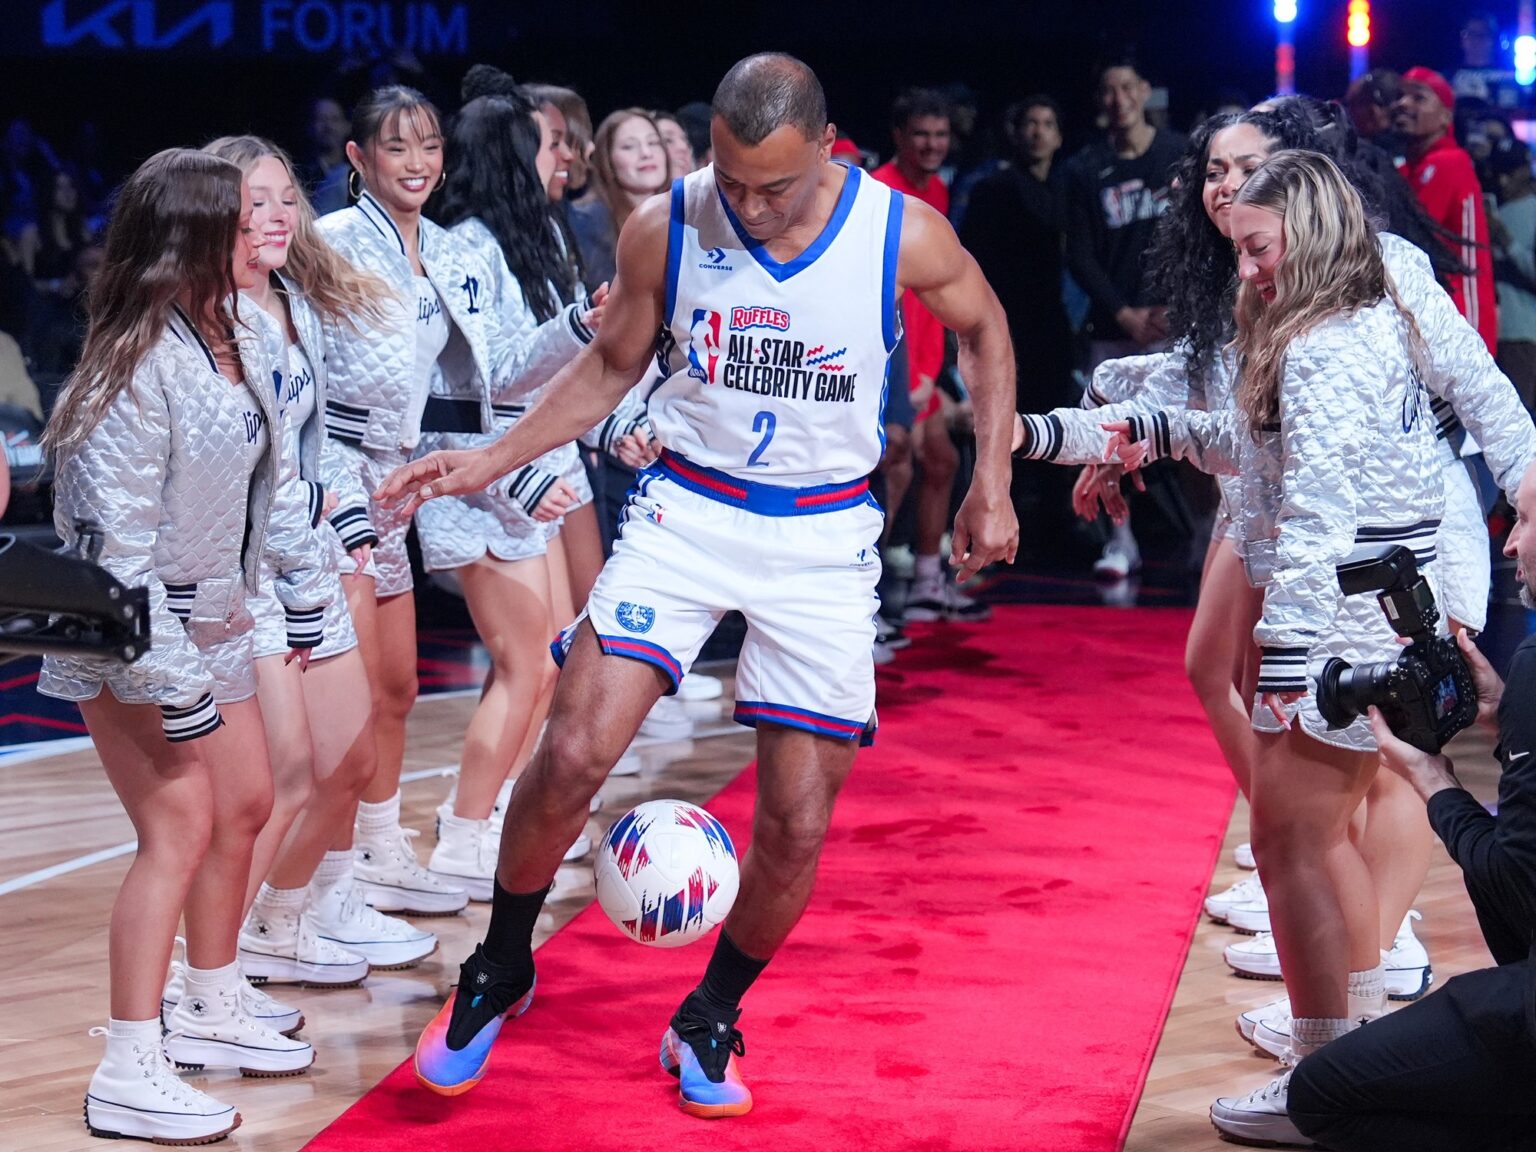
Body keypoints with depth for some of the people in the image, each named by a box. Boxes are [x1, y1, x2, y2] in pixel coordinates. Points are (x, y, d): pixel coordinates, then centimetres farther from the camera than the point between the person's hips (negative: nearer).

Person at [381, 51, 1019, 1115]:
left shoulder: (905, 236, -13)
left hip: (824, 538, 0)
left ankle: (709, 1023, 24)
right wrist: (494, 460, -2)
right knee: (572, 756, -15)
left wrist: (991, 487, 3)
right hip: (685, 510, 0)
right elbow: (613, 364, 7)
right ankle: (501, 969, 10)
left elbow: (983, 329, 8)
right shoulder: (663, 229, -10)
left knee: (797, 824, 0)